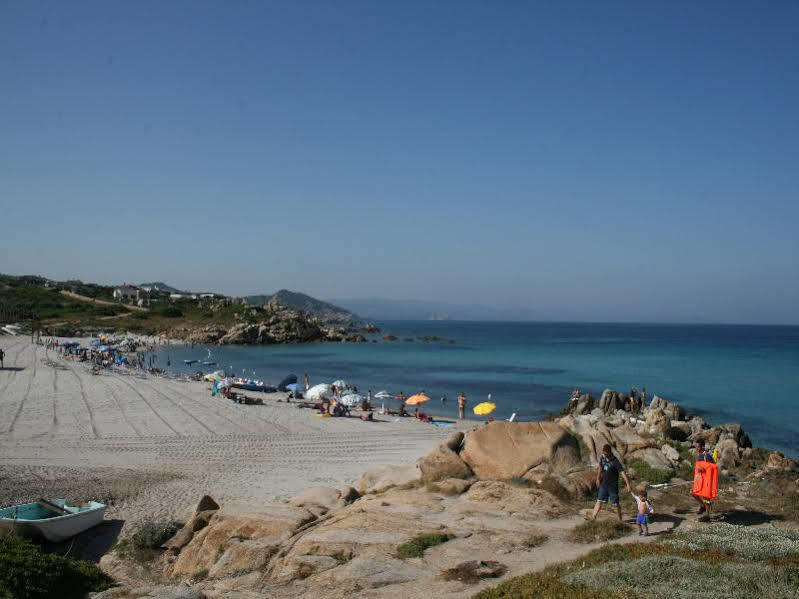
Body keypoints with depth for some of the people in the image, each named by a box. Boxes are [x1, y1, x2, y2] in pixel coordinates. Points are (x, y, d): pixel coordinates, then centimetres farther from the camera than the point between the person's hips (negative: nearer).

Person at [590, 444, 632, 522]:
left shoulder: (615, 461, -22)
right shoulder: (602, 458, -2)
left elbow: (622, 472, -27)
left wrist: (628, 484, -34)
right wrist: (598, 478, 27)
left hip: (613, 486, -5)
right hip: (604, 484, 5)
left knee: (615, 504, 6)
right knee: (599, 501, 6)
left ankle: (620, 519, 24)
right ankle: (593, 517, 7)